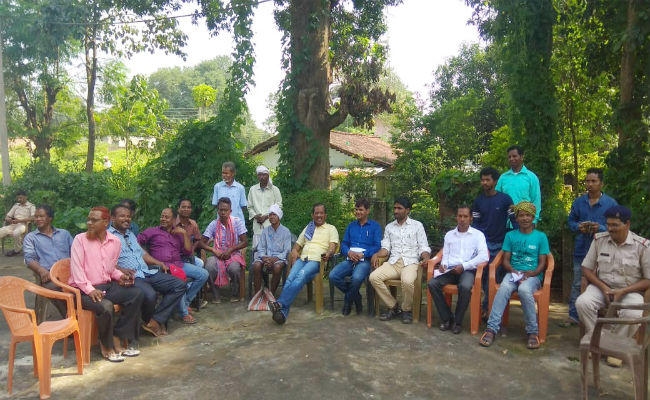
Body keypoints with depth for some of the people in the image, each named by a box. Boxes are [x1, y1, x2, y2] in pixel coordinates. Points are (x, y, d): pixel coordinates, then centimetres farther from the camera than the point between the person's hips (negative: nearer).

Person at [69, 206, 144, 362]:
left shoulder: (115, 241, 8)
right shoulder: (80, 239, -6)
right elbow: (76, 268, -13)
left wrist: (120, 276, -1)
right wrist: (89, 289, -23)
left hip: (107, 285, 5)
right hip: (83, 289, -5)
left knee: (136, 294, -16)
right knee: (105, 306, -32)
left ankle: (118, 336, -7)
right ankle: (107, 345, -7)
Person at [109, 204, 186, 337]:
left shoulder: (130, 234, 26)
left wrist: (158, 263, 17)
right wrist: (122, 270, -28)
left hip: (148, 272, 9)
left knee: (179, 285, -4)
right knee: (150, 295, -36)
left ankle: (156, 320, -8)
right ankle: (148, 320, 0)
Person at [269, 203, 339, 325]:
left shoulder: (331, 229, 15)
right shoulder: (308, 228, 30)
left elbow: (333, 245, 0)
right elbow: (297, 244, 28)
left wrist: (328, 254, -24)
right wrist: (294, 251, 3)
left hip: (316, 260, -4)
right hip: (301, 259, 4)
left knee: (300, 277, -34)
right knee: (290, 279, -27)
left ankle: (280, 303, -44)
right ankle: (282, 312, -40)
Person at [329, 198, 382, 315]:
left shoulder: (375, 226, 9)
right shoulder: (351, 226, 23)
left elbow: (378, 246, -1)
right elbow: (344, 244, 17)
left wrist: (362, 254, -14)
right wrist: (349, 252, -6)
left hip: (365, 260, -4)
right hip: (349, 259, 4)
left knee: (356, 278, -36)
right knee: (333, 276, -23)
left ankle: (348, 300, -3)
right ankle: (355, 296, 0)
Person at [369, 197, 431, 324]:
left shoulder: (417, 225, 10)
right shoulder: (389, 227, 19)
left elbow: (423, 247, 6)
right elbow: (386, 247, 14)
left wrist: (426, 257, -16)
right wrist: (376, 254, -7)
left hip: (410, 263, -4)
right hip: (393, 262, 4)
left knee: (407, 281, -36)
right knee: (374, 277, -23)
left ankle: (406, 310, -7)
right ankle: (394, 307, -7)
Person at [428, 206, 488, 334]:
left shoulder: (478, 235, 5)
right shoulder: (449, 234, 18)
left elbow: (484, 256, -8)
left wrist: (464, 266, -18)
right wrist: (443, 264, -5)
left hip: (467, 270, -4)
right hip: (450, 270, 4)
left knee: (465, 287, -36)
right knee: (432, 283, -24)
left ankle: (458, 321, -15)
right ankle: (446, 318, -10)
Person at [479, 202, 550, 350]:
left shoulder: (541, 237, 8)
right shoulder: (510, 235, 12)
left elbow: (542, 263, 4)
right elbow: (505, 260, 8)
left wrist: (530, 274, -15)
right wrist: (514, 272, -12)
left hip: (533, 275, -1)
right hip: (513, 273, 1)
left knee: (524, 290, -36)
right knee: (503, 288, -33)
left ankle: (533, 331, -23)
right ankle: (492, 328, -36)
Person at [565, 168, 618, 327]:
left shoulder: (611, 203, -2)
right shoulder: (578, 202, 8)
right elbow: (571, 221, 13)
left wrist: (601, 228, -18)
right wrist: (578, 227, -8)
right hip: (581, 249, 3)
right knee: (577, 284, 7)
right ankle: (573, 316, 13)